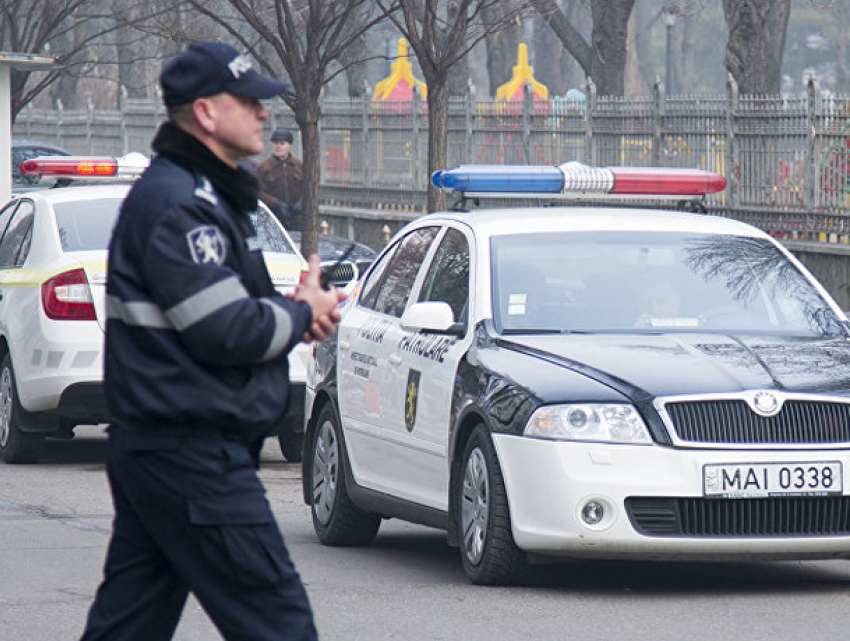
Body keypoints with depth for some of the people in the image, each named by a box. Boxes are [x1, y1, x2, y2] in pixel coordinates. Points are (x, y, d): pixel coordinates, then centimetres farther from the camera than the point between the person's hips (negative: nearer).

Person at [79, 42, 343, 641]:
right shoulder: (175, 203, -16)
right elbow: (226, 332, -22)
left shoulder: (205, 194, 18)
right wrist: (302, 314, -4)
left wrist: (294, 311, 5)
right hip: (193, 456, -11)